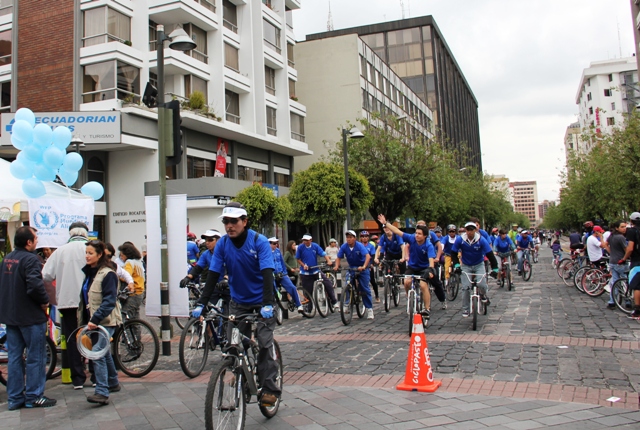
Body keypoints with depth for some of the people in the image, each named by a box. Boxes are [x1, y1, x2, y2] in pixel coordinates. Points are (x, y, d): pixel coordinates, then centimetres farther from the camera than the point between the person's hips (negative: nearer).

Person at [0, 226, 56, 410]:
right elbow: (35, 286, -29)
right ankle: (34, 397, 7)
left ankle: (15, 398, 18)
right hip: (30, 316, -8)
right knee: (35, 357, 2)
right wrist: (45, 301, -13)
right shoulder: (30, 259, -18)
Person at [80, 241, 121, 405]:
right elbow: (84, 297, 18)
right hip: (92, 320, 9)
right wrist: (84, 319, 11)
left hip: (105, 321, -9)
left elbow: (109, 301, -21)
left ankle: (102, 393, -17)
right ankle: (113, 383, 32)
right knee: (104, 352, 18)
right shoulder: (88, 272, 12)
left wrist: (95, 319, -29)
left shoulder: (108, 274, -14)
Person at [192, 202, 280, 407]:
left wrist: (267, 304, -38)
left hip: (262, 301, -3)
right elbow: (213, 275, -10)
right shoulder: (223, 244, -8)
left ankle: (270, 388, -2)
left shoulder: (259, 241, -18)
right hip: (238, 302, 4)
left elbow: (267, 273, -26)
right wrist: (201, 304, -19)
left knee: (264, 341, -11)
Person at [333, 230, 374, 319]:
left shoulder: (360, 246, -23)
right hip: (351, 268, 3)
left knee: (365, 289, -5)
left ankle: (369, 309, 2)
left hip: (362, 268, -3)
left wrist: (364, 267, -49)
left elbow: (368, 256, -34)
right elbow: (338, 258, -8)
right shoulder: (344, 247, -12)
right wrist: (336, 266, -29)